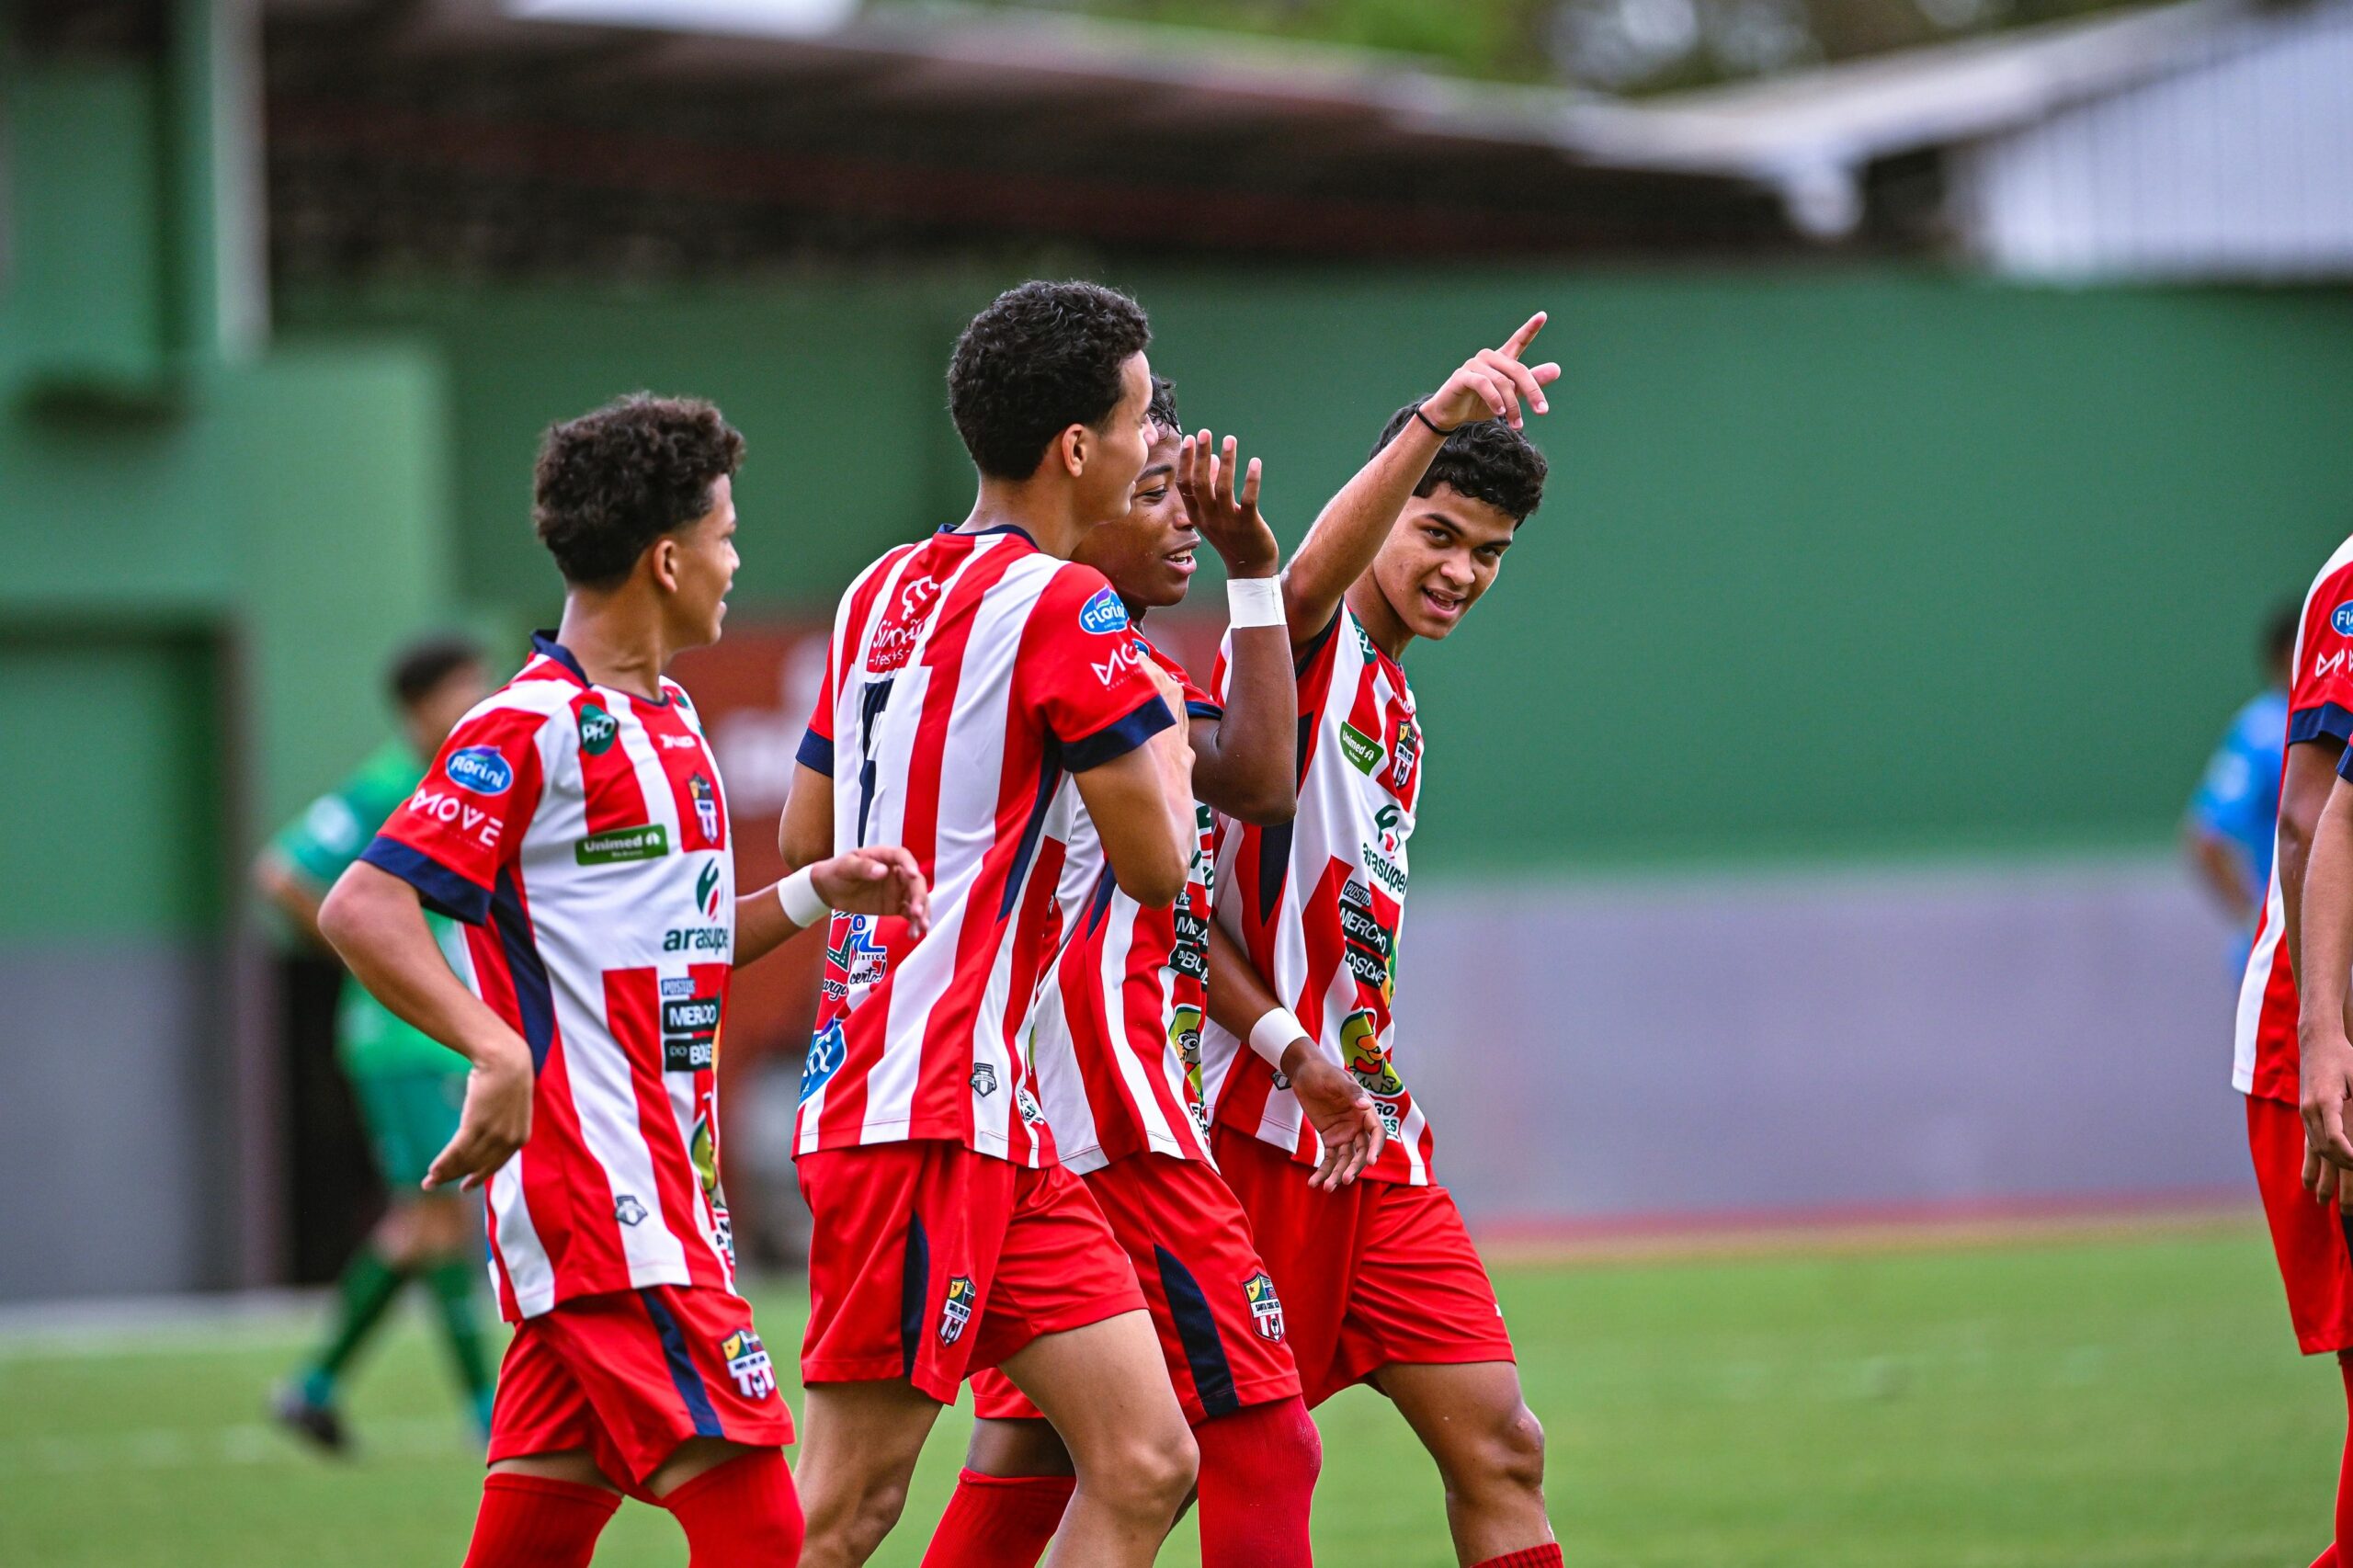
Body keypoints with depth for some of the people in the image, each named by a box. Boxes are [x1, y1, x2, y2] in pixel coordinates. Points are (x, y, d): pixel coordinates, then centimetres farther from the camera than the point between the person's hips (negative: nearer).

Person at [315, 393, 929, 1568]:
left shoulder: (669, 721, 18)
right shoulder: (533, 730, -11)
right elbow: (360, 909, -17)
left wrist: (817, 891, 13)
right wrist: (497, 1049, -29)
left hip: (664, 1185, 9)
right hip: (599, 1192, -9)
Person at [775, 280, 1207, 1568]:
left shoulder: (883, 590, 14)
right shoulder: (1061, 603, -11)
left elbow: (802, 841, 20)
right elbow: (1156, 863, -9)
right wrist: (1165, 745, 10)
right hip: (931, 1113, -9)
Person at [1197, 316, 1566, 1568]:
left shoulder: (1394, 706, 21)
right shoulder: (1310, 645, -5)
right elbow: (1310, 579, -31)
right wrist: (1431, 426, -47)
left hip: (1378, 1144, 9)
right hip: (1269, 1133, -9)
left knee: (1498, 1450, 3)